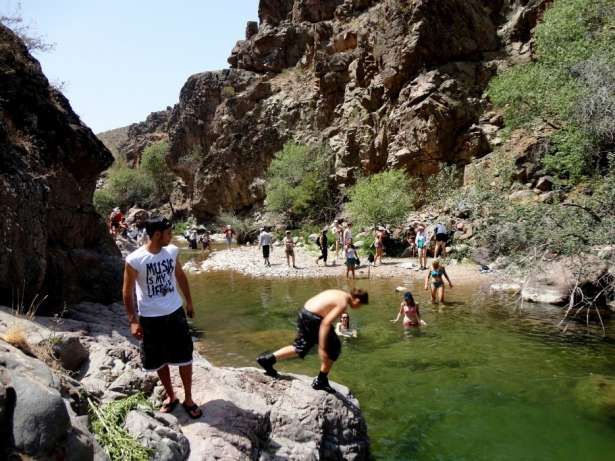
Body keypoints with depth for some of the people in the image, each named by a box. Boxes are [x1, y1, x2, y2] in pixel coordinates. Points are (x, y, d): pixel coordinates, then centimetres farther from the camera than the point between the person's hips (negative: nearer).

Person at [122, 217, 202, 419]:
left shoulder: (172, 251, -5)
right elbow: (127, 291, -10)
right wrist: (133, 320, -13)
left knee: (185, 357, 6)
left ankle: (188, 399, 22)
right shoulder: (134, 260, -18)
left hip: (175, 313, 3)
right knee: (160, 361, 13)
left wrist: (189, 302, 14)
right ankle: (170, 396, 35)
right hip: (150, 317, -3)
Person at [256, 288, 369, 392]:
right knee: (333, 349, 7)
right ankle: (321, 382, 16)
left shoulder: (339, 294, 15)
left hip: (304, 313, 9)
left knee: (301, 347, 23)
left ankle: (267, 359, 21)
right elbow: (326, 323, -21)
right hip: (312, 319, -9)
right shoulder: (343, 304, -12)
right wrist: (322, 348, -20)